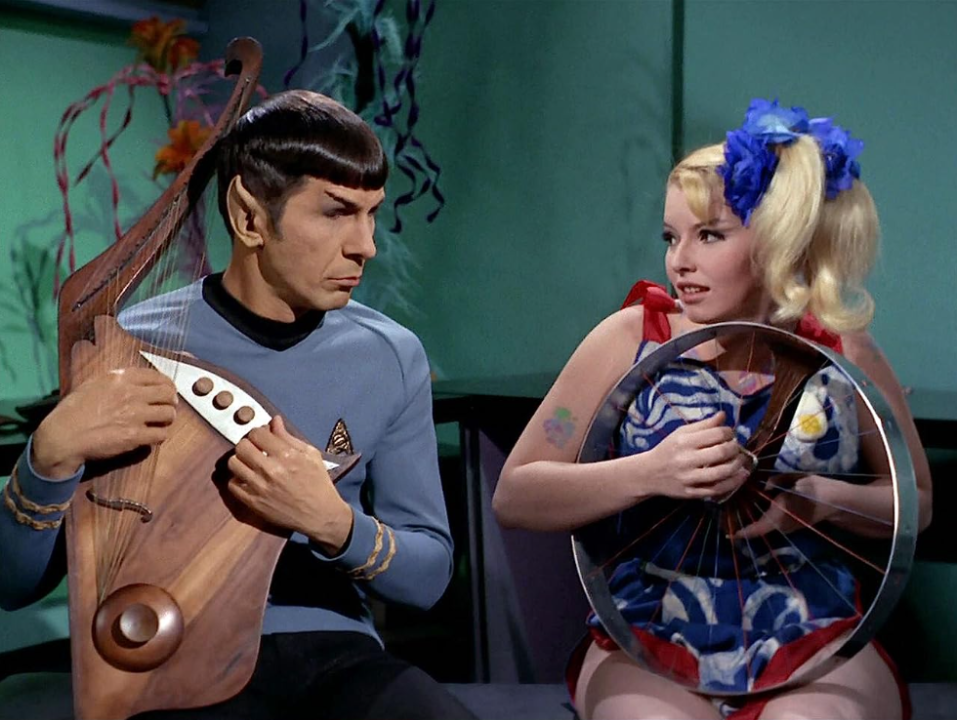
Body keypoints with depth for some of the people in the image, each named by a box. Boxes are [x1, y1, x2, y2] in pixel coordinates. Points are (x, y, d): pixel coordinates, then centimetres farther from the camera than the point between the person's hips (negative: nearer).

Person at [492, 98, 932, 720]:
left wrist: (825, 499, -7)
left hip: (815, 643, 1)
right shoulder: (633, 336, 0)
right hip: (648, 645, 0)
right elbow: (513, 497, -4)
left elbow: (918, 502, 15)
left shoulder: (843, 353, 3)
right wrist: (649, 473, -20)